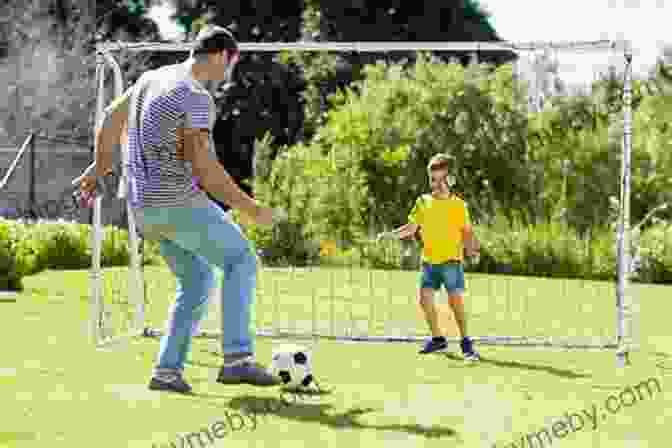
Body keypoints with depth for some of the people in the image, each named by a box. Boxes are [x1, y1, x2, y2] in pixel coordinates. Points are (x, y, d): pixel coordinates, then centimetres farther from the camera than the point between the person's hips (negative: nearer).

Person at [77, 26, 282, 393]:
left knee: (196, 279, 18)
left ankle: (167, 370, 12)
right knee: (241, 262, 0)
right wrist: (250, 208, -15)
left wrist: (100, 169, 37)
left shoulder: (152, 78, 13)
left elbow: (111, 118, 25)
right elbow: (203, 168, -21)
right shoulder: (196, 98, -16)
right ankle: (237, 360, -9)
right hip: (178, 202, -9)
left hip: (144, 206, 9)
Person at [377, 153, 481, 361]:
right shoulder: (423, 202, 7)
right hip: (429, 260, 3)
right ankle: (438, 338, 18)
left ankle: (465, 342, 1)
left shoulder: (459, 204, 1)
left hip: (451, 260, -3)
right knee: (425, 299, -1)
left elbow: (467, 231, 6)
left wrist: (471, 246, -13)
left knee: (456, 301, -11)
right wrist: (390, 234, -4)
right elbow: (411, 228, 9)